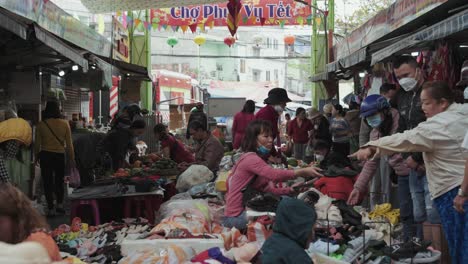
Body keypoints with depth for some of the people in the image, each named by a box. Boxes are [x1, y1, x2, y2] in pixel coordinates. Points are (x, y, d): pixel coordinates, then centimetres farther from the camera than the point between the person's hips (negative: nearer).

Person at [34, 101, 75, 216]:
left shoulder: (41, 125, -6)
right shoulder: (64, 124, -4)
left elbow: (37, 143, -1)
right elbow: (69, 143, -1)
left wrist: (36, 157, 13)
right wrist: (71, 158, 8)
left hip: (45, 155, -1)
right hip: (60, 155, 1)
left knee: (47, 182, 7)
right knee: (59, 181, 19)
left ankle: (51, 208, 8)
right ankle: (60, 204, 12)